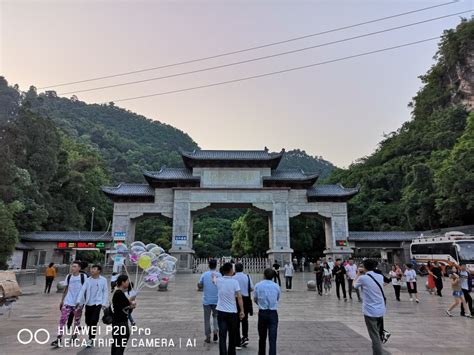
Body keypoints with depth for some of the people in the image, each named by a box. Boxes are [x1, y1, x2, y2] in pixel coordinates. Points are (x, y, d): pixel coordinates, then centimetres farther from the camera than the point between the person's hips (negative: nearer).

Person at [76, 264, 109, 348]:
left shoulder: (103, 280, -5)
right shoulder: (88, 280, 2)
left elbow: (105, 292, -3)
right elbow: (82, 290, -3)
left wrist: (104, 303, -9)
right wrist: (79, 301, -15)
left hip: (97, 303, -4)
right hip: (88, 303, 4)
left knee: (93, 321, -11)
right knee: (88, 321, 11)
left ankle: (91, 339, 1)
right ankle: (91, 337, 30)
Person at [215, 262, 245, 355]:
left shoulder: (218, 280, -1)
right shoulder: (234, 281, -9)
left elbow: (214, 280, 24)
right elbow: (239, 297, -13)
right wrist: (242, 311, -6)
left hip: (221, 312, 1)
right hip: (232, 312, -1)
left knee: (222, 336, 0)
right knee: (232, 336, 16)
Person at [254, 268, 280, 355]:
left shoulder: (258, 285, -3)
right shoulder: (276, 286, 0)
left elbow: (255, 299, 8)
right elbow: (277, 299, 13)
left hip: (262, 313, 0)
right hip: (273, 313, 0)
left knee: (262, 337, 16)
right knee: (272, 338, -2)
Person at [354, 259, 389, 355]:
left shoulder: (363, 278, -13)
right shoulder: (380, 277, 2)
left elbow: (354, 285, 8)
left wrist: (358, 274, 20)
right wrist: (365, 274, 22)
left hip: (370, 311, -5)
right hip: (381, 310, 6)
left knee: (375, 337, 0)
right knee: (377, 334, 23)